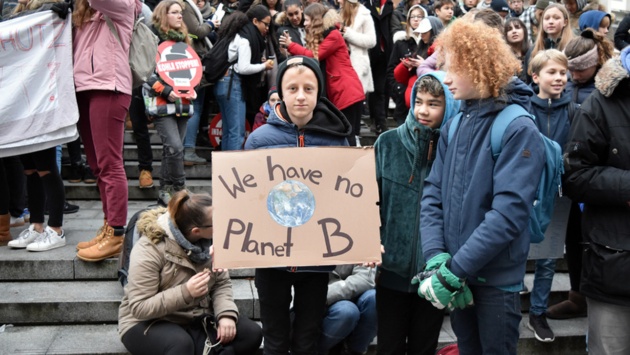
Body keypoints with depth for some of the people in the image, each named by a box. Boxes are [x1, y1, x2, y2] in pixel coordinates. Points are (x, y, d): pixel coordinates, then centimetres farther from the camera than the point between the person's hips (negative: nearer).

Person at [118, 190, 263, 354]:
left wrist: (226, 314, -21)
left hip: (195, 318, 6)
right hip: (150, 323, -5)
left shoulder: (210, 240, -5)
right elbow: (140, 307, -24)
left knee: (252, 334, -14)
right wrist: (185, 292, -36)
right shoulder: (149, 249, -23)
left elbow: (221, 283, -1)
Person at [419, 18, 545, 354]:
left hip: (496, 277, -5)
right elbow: (432, 195, 1)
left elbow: (509, 211, -23)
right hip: (457, 273, 6)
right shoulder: (453, 127, 4)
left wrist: (455, 268, -24)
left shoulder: (519, 129, -15)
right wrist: (436, 257, -14)